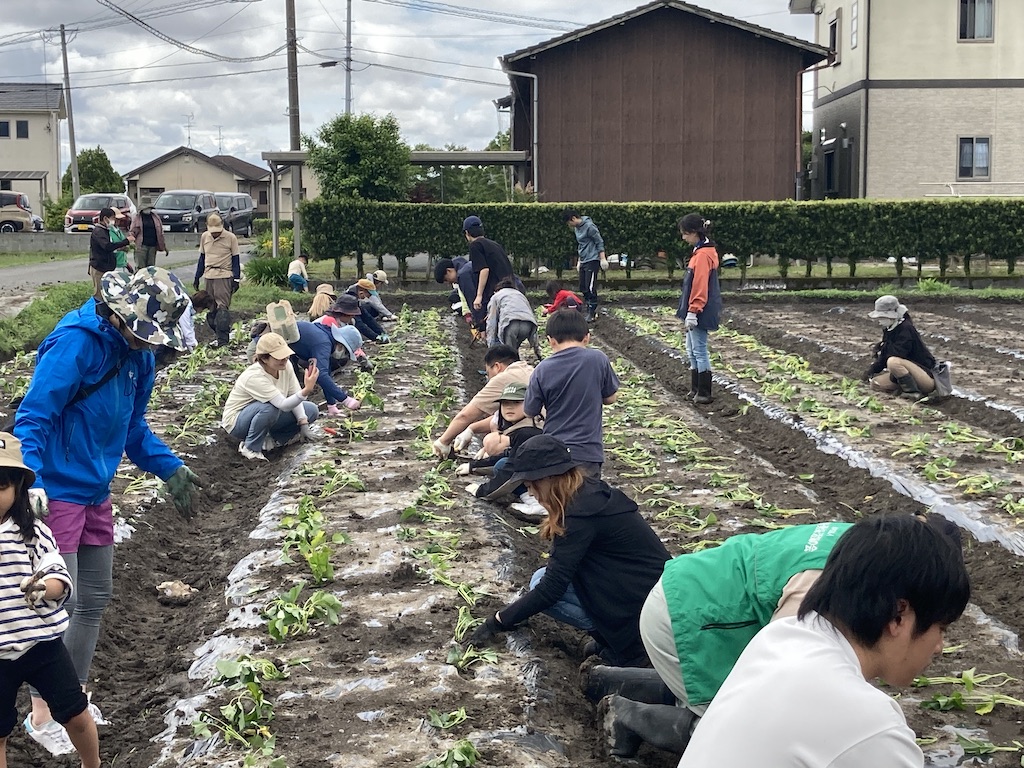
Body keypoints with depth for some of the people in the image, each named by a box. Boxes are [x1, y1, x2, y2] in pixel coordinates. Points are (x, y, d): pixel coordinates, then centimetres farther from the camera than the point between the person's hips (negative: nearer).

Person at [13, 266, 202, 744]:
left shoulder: (137, 352, 5)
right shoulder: (75, 342, -20)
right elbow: (33, 417, -22)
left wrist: (168, 469, 14)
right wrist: (30, 481, -32)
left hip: (96, 492, 9)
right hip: (56, 492, -9)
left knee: (95, 599, 14)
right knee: (58, 601, -5)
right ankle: (42, 711, 8)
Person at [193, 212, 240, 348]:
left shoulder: (231, 238, -5)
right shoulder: (204, 237, 9)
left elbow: (235, 259, -1)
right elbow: (202, 258, 17)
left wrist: (236, 279, -7)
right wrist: (197, 278, 16)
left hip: (224, 277, -5)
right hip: (208, 276, 5)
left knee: (222, 307, -11)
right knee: (210, 308, 5)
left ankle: (223, 340, -12)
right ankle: (221, 335, 14)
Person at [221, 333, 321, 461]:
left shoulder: (285, 365, -15)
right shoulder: (254, 377, -35)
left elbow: (293, 396, -7)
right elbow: (283, 405, -41)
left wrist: (304, 425, -18)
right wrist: (306, 391, -57)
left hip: (270, 416, 7)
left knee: (312, 410, -7)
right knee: (269, 408, -40)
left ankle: (273, 440, 3)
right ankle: (250, 448, -16)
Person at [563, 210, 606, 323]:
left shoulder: (589, 226, -15)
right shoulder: (576, 228, 12)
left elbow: (599, 242, -13)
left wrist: (603, 259, -16)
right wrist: (579, 261, 24)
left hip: (592, 261, -9)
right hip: (583, 262, 9)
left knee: (590, 288, -10)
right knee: (583, 288, 10)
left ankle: (592, 313, -3)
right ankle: (590, 309, 21)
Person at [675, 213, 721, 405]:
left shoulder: (702, 254, -19)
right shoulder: (704, 251, 12)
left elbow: (699, 286, -22)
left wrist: (692, 312, -21)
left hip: (700, 312, -10)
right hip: (697, 310, 10)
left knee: (699, 351, -3)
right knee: (692, 351, 16)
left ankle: (704, 394, 4)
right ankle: (696, 390, 24)